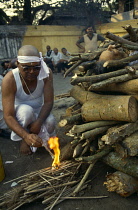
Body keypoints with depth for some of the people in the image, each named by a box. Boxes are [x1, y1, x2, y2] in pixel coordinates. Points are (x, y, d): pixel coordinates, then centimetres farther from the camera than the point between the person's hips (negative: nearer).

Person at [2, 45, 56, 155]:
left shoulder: (46, 73, -22)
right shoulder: (10, 79, -29)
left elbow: (49, 102, -20)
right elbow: (8, 116, -32)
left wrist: (38, 121, -38)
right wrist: (26, 136, -48)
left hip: (39, 110, 2)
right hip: (20, 112, -2)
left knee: (50, 122, -29)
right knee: (26, 110, -36)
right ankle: (24, 140, -7)